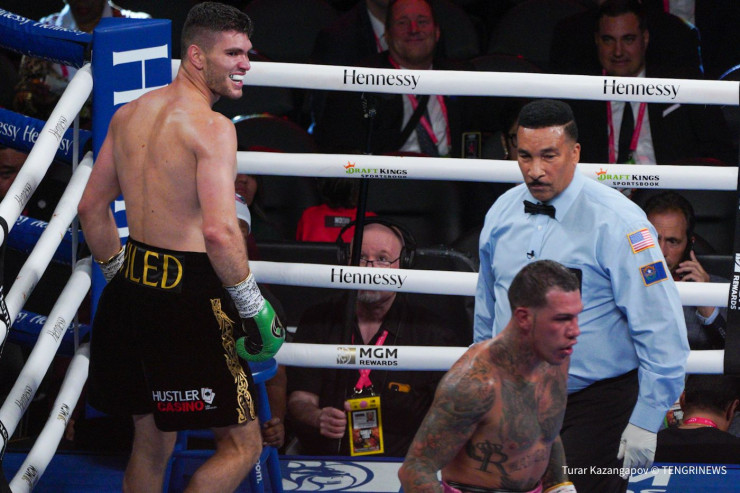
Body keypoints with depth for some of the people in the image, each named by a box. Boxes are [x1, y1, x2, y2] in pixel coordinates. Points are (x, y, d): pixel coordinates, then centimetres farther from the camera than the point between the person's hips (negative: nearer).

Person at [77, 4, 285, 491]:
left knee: (152, 441, 22)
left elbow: (92, 206, 17)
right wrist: (253, 305, -14)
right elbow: (219, 232, -25)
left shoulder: (129, 114, 10)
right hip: (188, 297, -9)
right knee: (242, 446, 0)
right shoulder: (212, 127, -16)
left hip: (134, 289, 9)